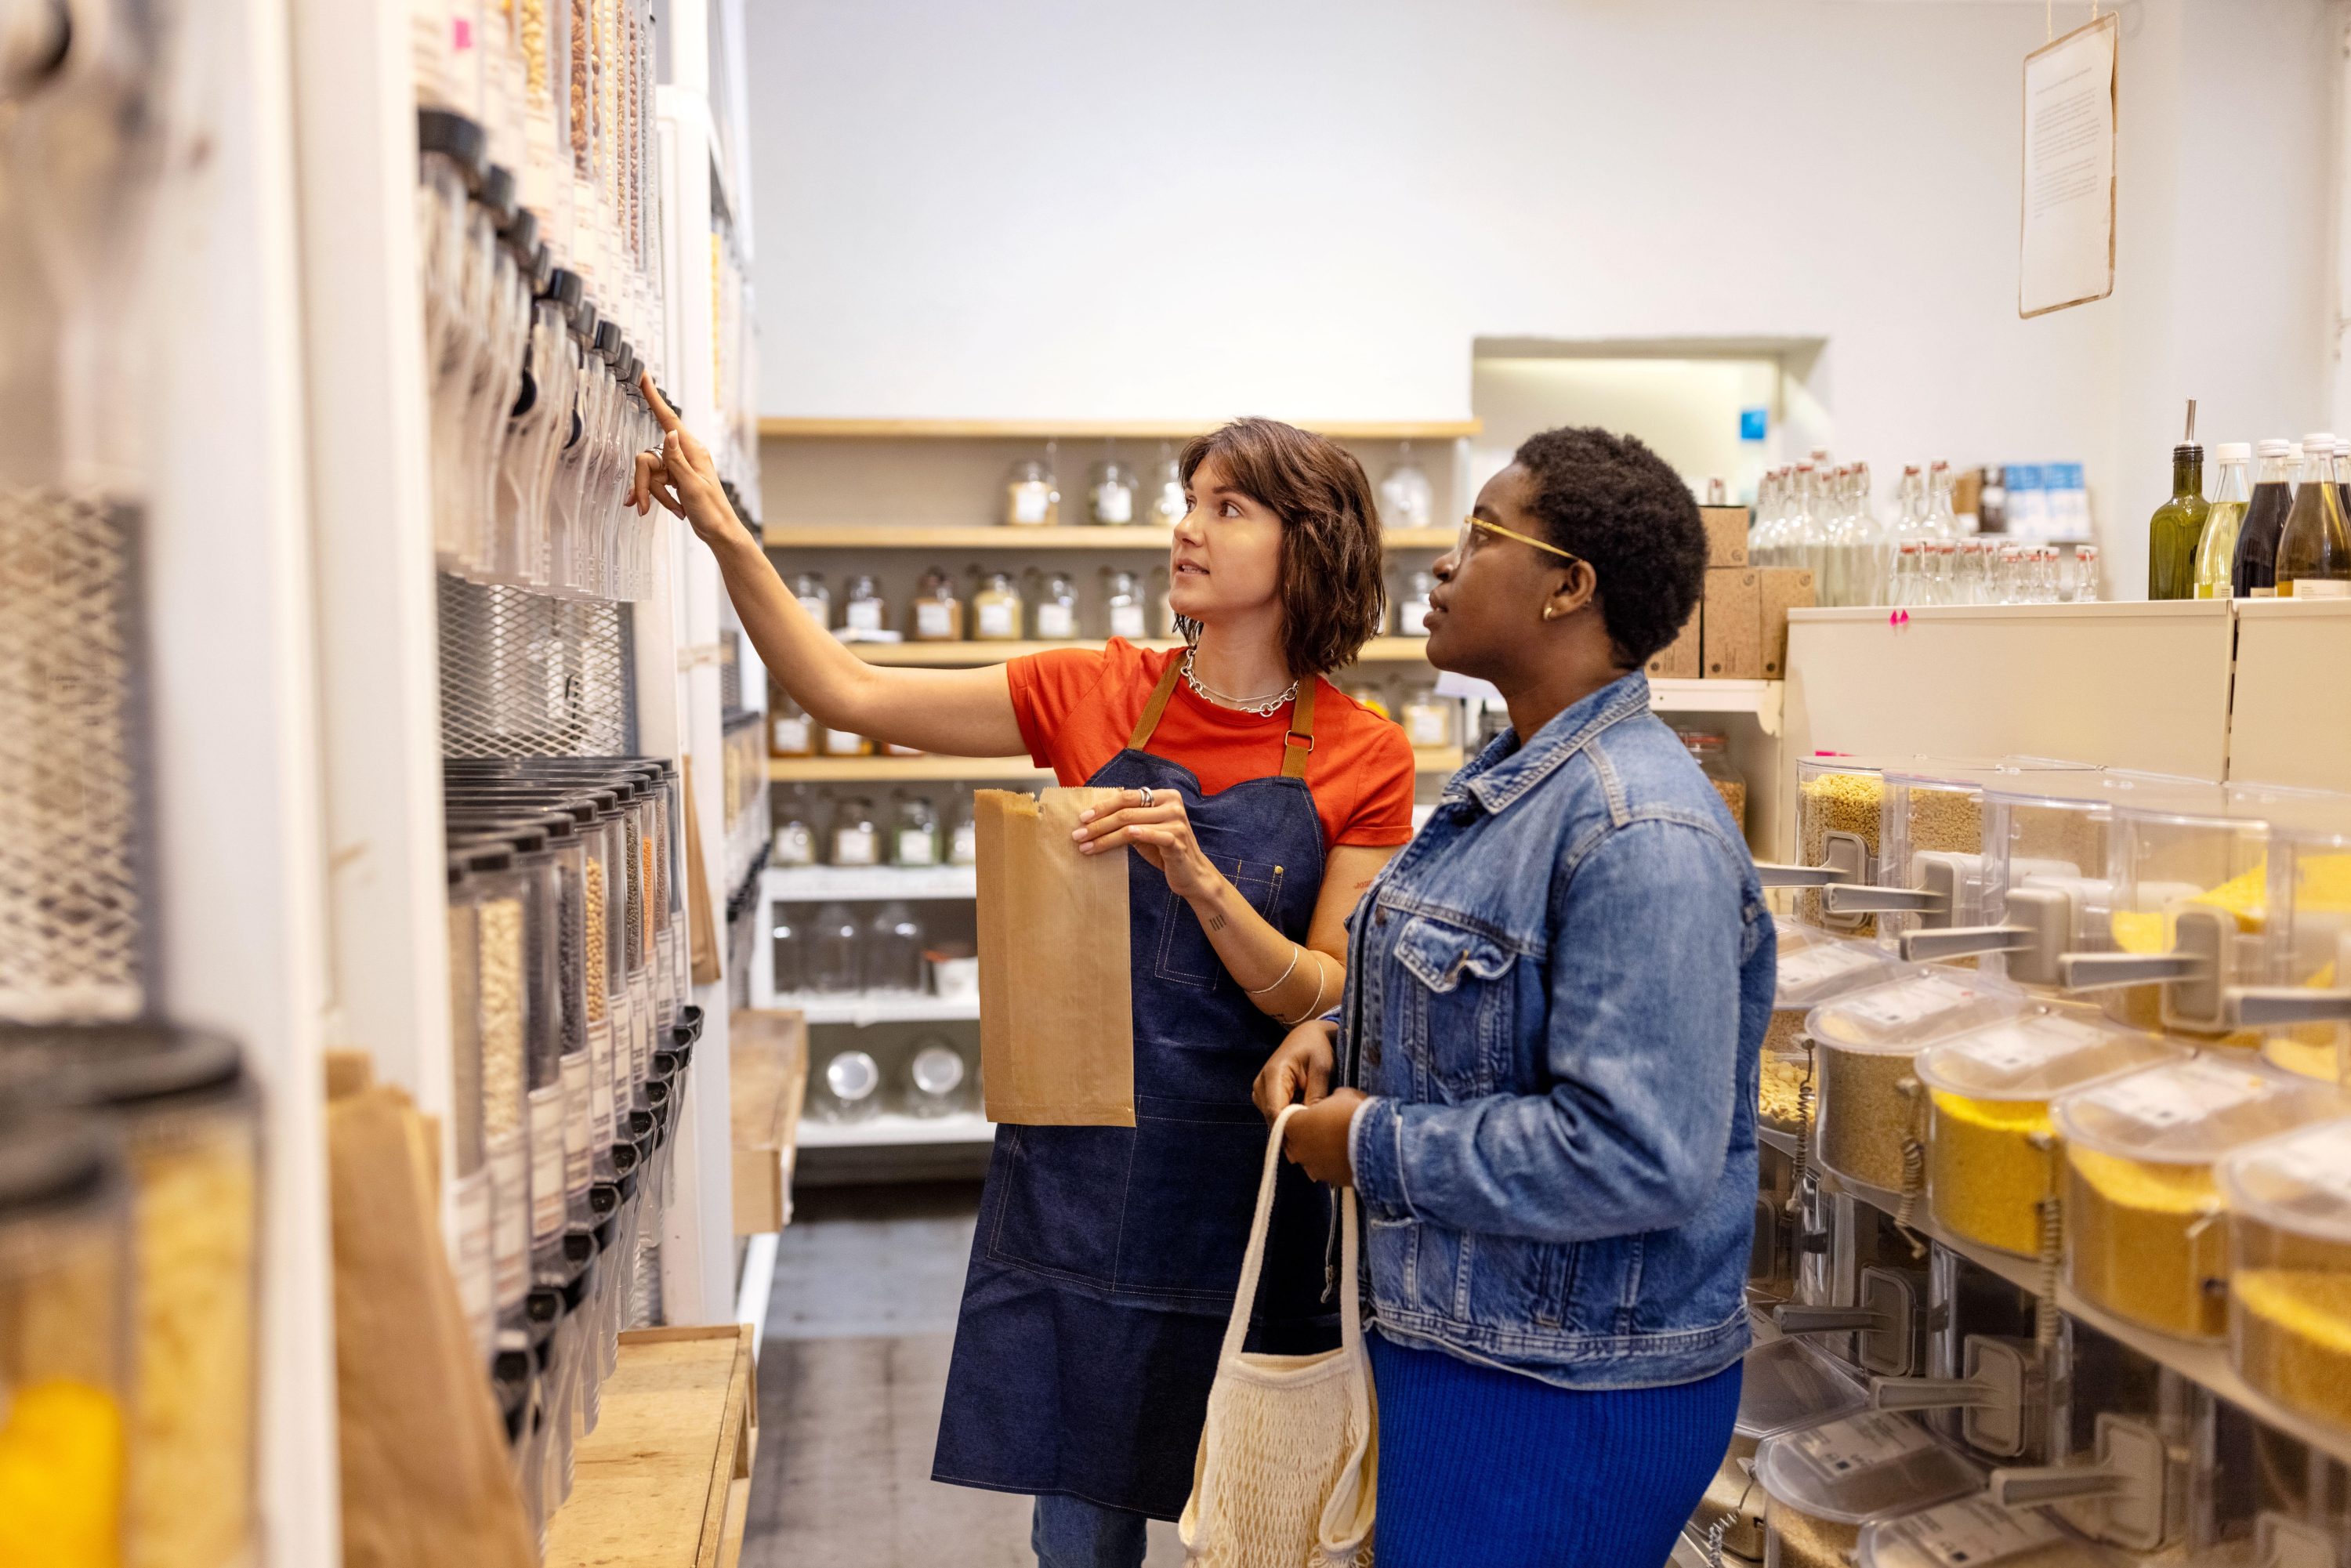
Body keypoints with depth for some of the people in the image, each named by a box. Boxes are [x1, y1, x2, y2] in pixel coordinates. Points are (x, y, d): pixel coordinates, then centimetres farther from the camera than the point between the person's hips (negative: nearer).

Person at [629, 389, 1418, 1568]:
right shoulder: (1096, 694, -1)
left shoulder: (1366, 760, -6)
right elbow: (848, 694, -2)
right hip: (1079, 1162, 2)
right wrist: (724, 534, -12)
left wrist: (1194, 873, -25)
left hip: (1245, 1173, -1)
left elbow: (1326, 1003, -9)